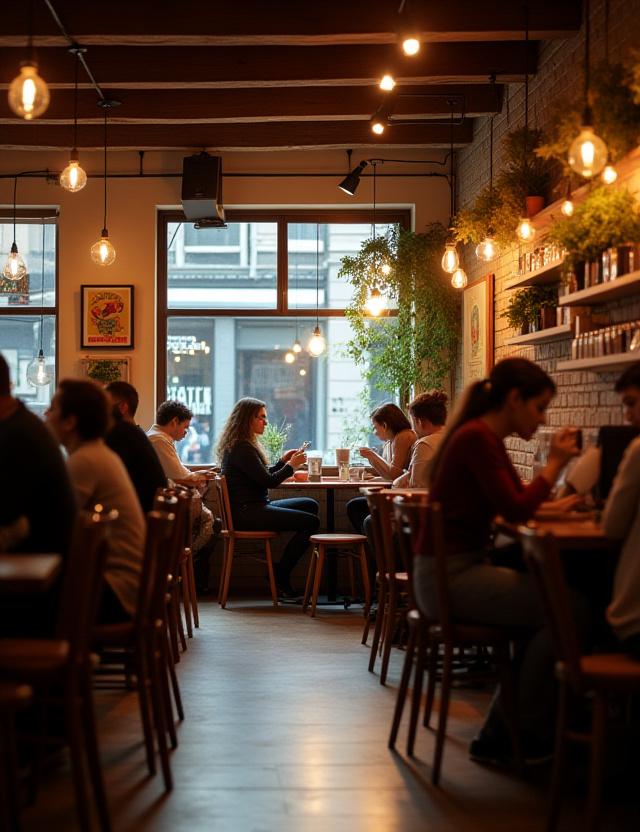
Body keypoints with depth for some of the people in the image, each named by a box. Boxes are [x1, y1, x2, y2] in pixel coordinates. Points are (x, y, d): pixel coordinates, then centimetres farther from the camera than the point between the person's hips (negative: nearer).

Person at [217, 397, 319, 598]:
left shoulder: (244, 444, 18)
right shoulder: (241, 448, -15)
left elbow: (263, 475, 21)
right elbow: (268, 481, -17)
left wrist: (283, 461, 10)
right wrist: (291, 465, -4)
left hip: (254, 508, 11)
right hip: (246, 512, -11)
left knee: (310, 505, 13)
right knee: (311, 521, -16)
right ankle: (280, 575, -4)